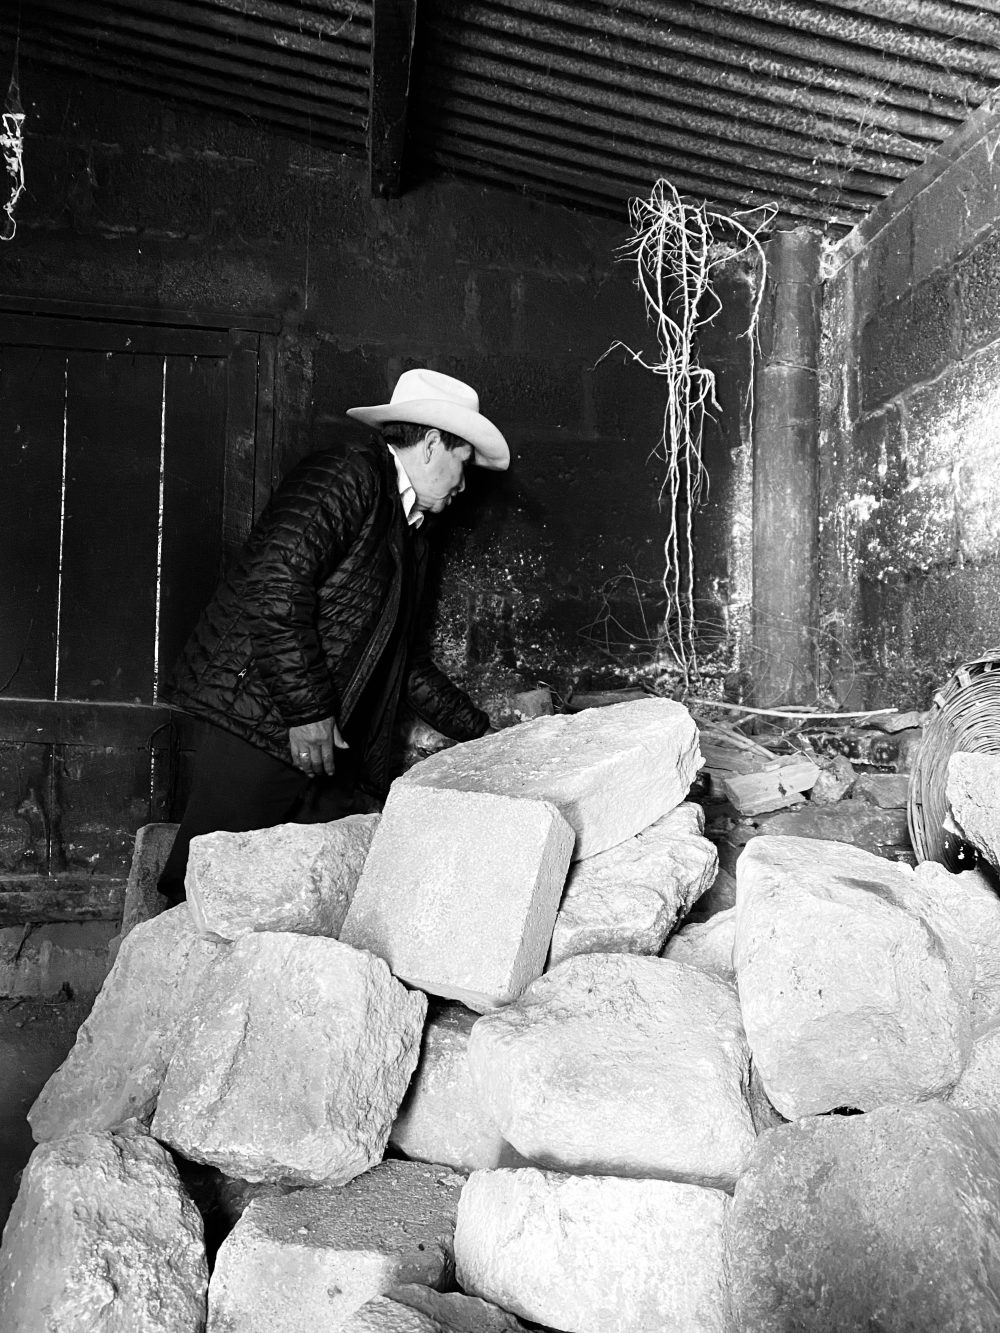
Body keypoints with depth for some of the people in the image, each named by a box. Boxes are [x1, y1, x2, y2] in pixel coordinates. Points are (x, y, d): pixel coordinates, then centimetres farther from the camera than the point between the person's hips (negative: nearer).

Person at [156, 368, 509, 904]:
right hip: (262, 726, -9)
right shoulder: (346, 478, -6)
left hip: (333, 754, 9)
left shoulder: (408, 533, 23)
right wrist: (307, 710, -20)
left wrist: (480, 732, 28)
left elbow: (406, 660, 29)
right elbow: (275, 587, -19)